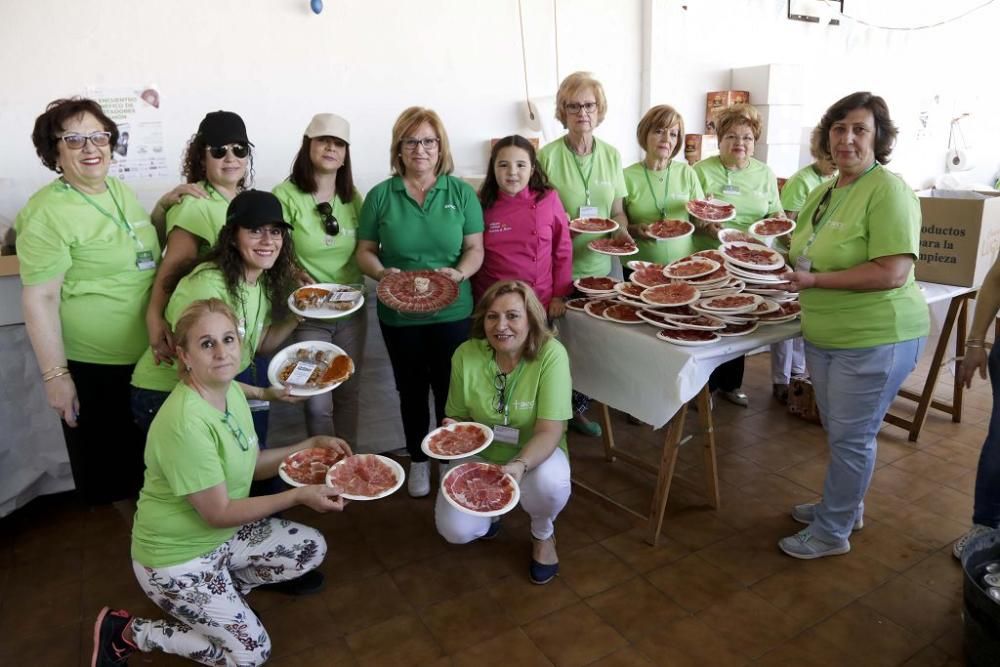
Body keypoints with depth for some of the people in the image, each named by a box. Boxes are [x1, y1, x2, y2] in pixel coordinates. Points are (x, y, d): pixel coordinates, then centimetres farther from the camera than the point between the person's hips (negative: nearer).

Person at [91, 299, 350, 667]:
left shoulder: (232, 391, -5)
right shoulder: (186, 422, -32)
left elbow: (248, 465, 7)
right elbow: (218, 513, -26)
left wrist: (312, 444, -1)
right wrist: (298, 495, -24)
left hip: (224, 535, 8)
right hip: (176, 557, -8)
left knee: (313, 548, 5)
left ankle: (223, 588, 21)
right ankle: (125, 632, 11)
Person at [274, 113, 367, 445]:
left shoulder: (353, 196, 5)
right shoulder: (286, 195, -9)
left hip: (352, 311, 4)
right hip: (309, 315, -4)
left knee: (349, 394, 15)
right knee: (318, 403, 0)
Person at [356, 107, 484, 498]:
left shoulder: (461, 192, -1)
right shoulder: (380, 195, -1)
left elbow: (475, 249, -1)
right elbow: (365, 251, 2)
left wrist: (459, 273, -22)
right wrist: (382, 274, -19)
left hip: (452, 312, 0)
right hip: (399, 314, 1)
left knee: (450, 389, 10)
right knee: (412, 390, 16)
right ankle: (418, 460, 36)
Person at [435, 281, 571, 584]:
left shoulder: (551, 354, -23)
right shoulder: (466, 355, -14)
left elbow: (550, 431, -27)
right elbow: (459, 416, 0)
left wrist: (519, 465, -45)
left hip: (534, 455, -2)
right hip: (481, 455, 2)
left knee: (550, 482, -36)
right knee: (454, 530, -20)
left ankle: (543, 534, 3)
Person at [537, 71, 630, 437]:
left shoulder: (612, 155, 6)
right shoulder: (548, 156, -7)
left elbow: (618, 210, 11)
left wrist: (622, 230, -9)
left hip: (600, 265, 4)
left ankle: (580, 408, 30)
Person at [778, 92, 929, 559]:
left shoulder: (887, 190, -16)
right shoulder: (823, 194, 9)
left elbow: (892, 273, -24)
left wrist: (814, 280, -22)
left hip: (873, 340, -8)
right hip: (823, 335, 8)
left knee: (851, 436, 4)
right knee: (837, 430, 20)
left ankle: (833, 531, 21)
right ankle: (844, 504, 41)